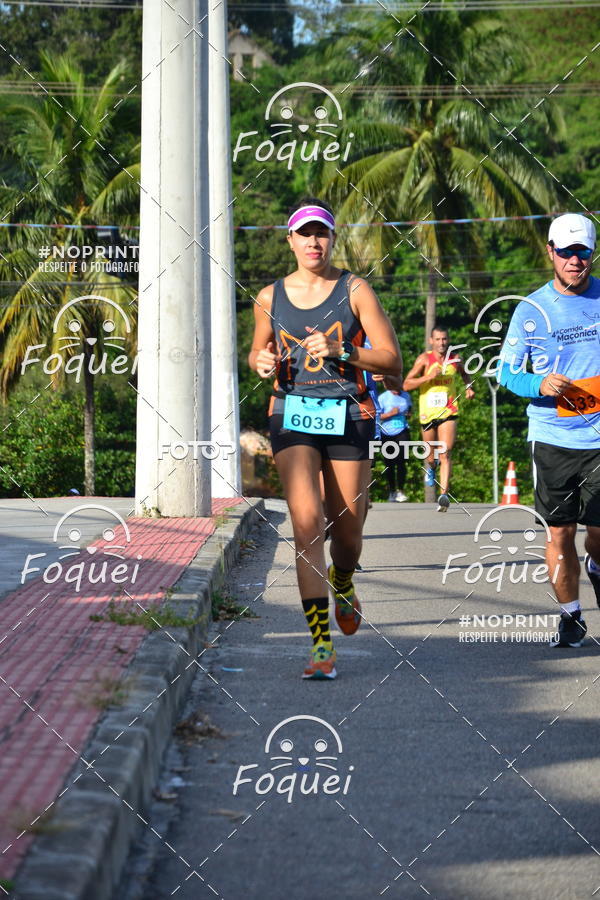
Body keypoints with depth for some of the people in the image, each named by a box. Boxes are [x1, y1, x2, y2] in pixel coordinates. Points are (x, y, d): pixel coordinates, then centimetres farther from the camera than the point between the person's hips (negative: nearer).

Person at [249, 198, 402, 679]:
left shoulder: (354, 290, 0)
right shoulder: (270, 297, 7)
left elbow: (392, 360, -3)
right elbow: (258, 352, 23)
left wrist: (341, 351, -18)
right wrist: (262, 361, -1)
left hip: (349, 416, 0)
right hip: (293, 415, 1)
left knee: (348, 534, 6)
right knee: (307, 521, -18)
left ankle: (342, 582, 45)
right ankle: (321, 644, -19)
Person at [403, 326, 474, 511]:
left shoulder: (455, 359, 5)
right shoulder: (424, 359, -4)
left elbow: (464, 374, 30)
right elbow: (406, 385, -8)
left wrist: (468, 387, 10)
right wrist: (429, 376, -20)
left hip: (449, 412, 0)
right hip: (428, 413, 0)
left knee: (445, 453, -17)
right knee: (431, 454, 15)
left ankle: (444, 494, -26)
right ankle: (430, 468, 53)